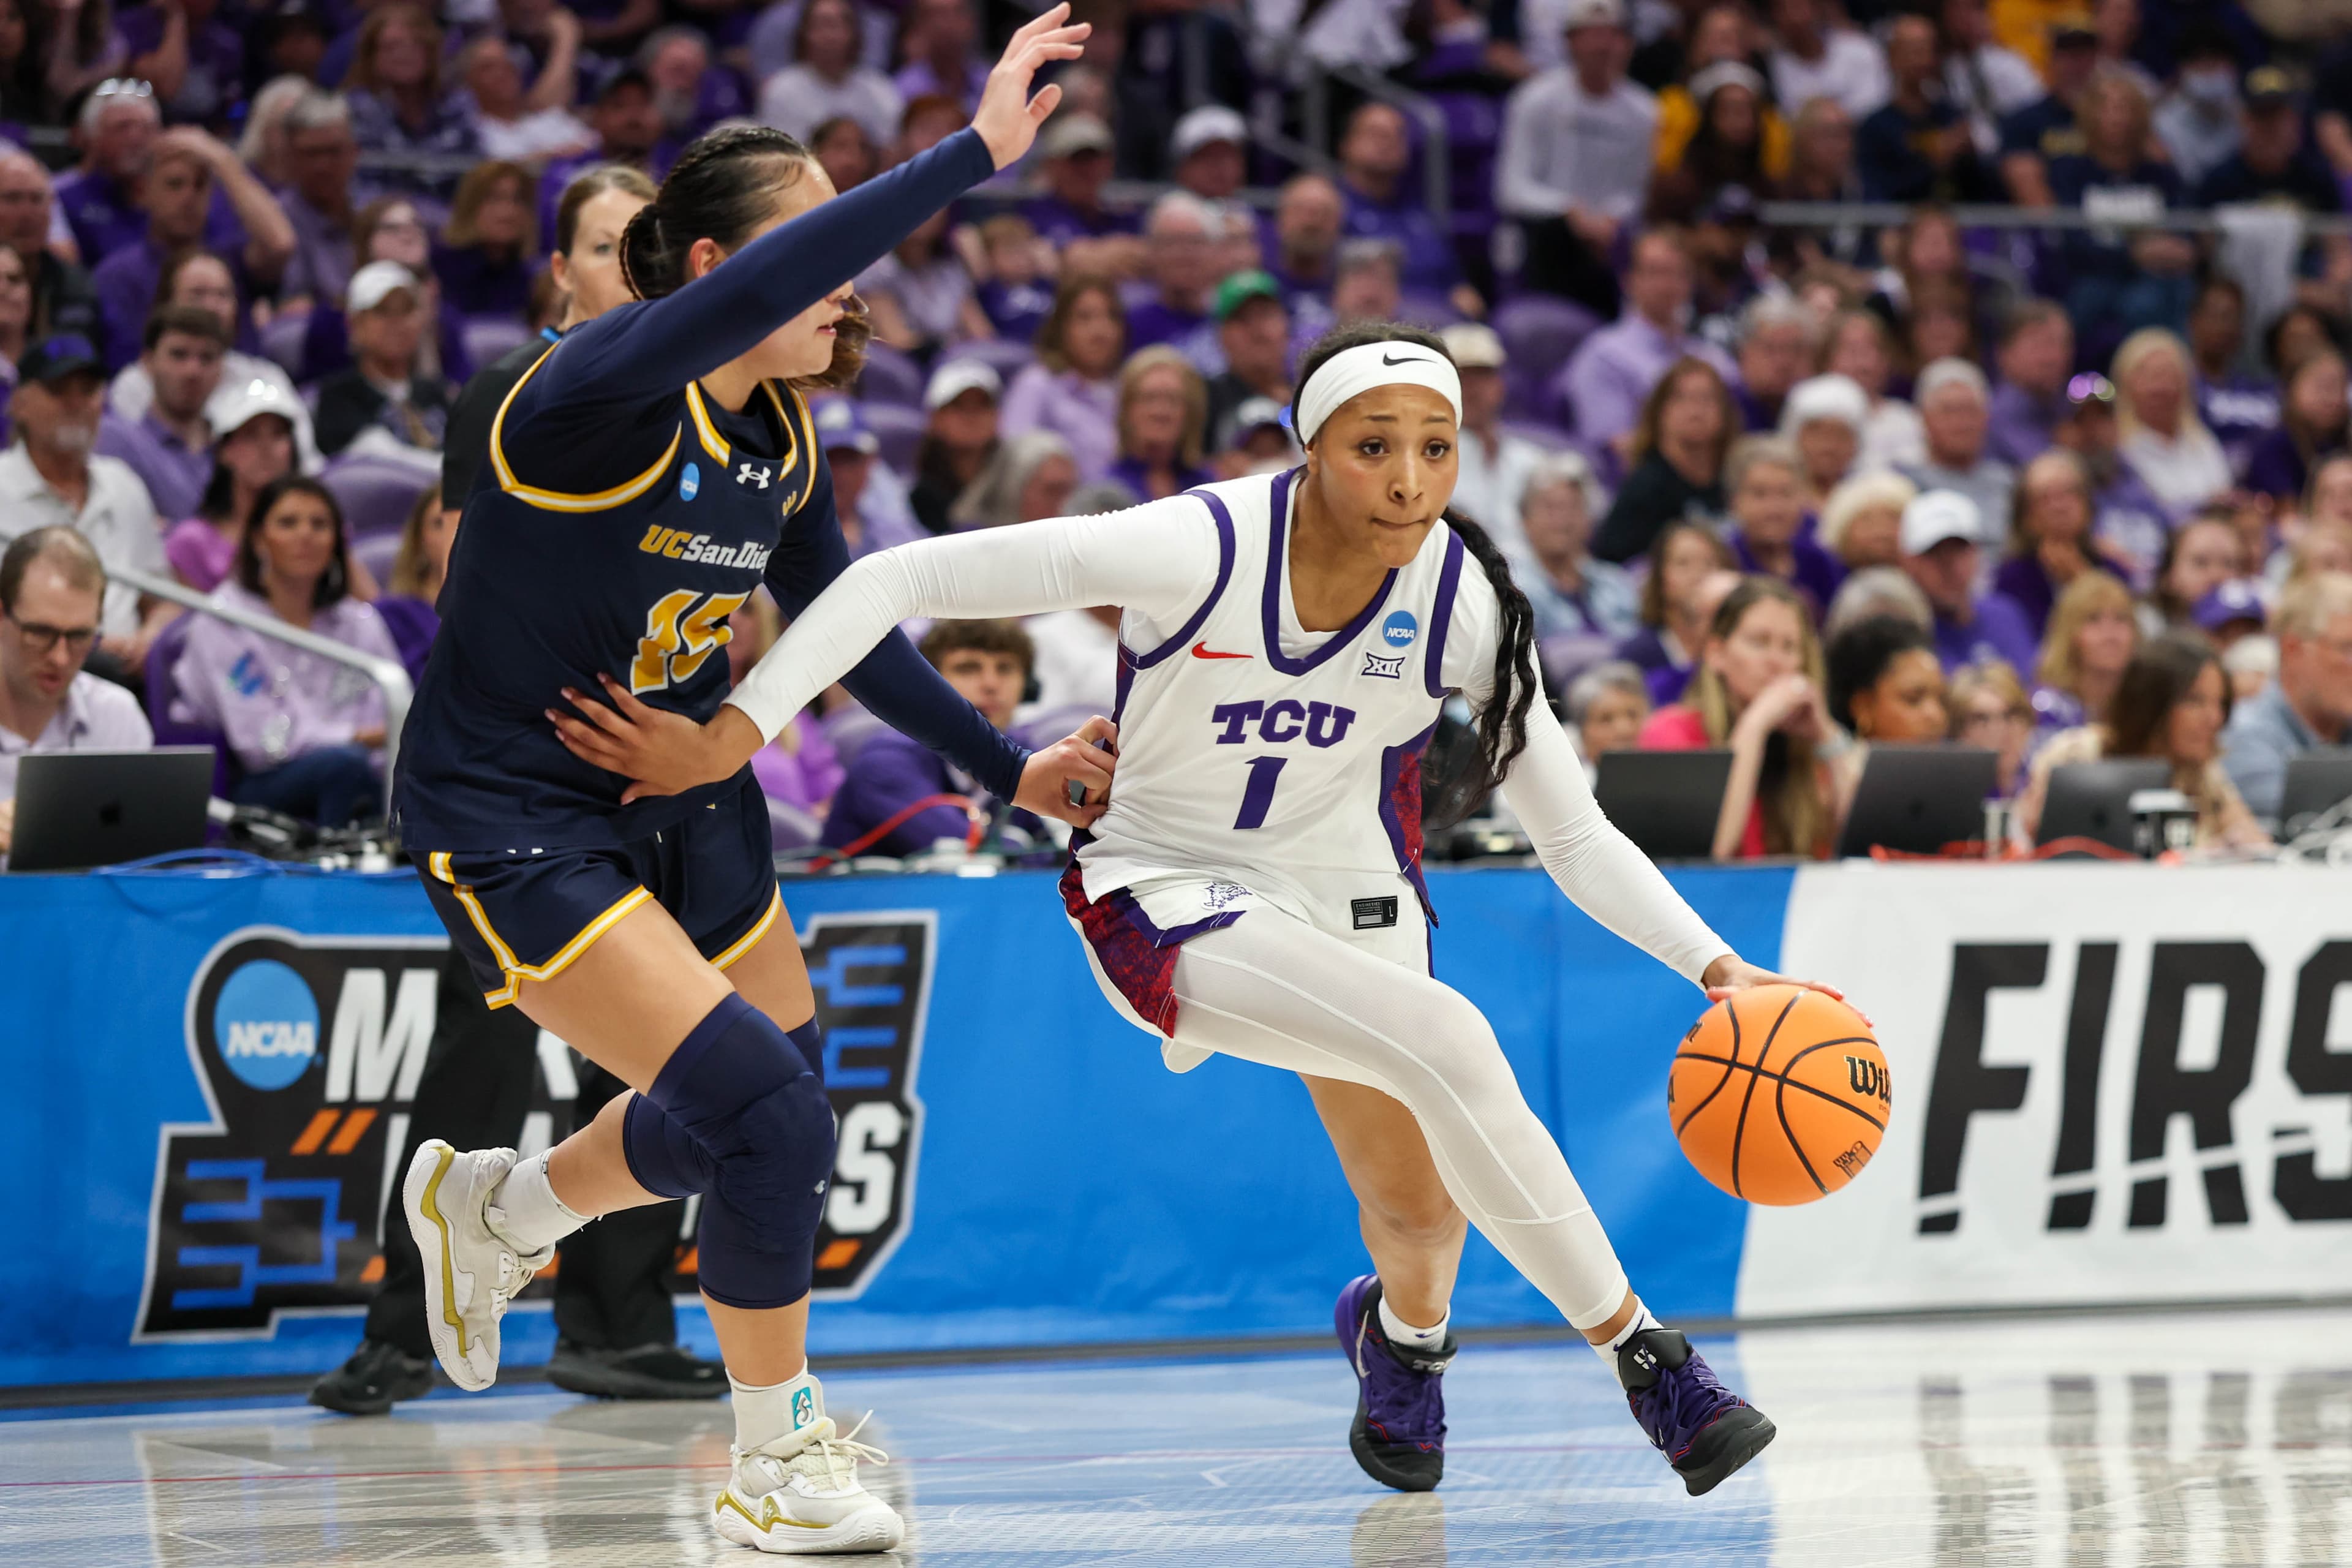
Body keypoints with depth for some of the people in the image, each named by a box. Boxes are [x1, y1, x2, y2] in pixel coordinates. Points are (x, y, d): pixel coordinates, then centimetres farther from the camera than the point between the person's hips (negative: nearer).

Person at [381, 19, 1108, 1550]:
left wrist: (1006, 765, 13)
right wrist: (977, 149, -49)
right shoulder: (605, 388, -26)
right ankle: (779, 1466, 4)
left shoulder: (781, 440, -1)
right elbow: (782, 278, -46)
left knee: (773, 1112, 17)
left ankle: (491, 1207, 45)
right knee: (767, 1113, -16)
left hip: (678, 795, 9)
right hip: (511, 821, -8)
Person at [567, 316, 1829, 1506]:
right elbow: (897, 581, -27)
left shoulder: (1463, 600, -17)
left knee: (1421, 1213, 7)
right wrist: (729, 738, -32)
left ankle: (1402, 1327, 48)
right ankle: (1640, 1356, -16)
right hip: (1169, 891, -4)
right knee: (1445, 1040, -28)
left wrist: (1713, 965, -20)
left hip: (1346, 888, 5)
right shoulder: (1201, 547, -28)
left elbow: (1573, 835, -7)